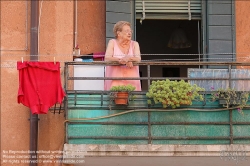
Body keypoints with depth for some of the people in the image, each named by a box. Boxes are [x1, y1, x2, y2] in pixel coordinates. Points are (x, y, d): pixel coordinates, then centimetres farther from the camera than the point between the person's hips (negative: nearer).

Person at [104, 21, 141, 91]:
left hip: (131, 81, 2)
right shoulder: (112, 43, 7)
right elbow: (107, 59, -8)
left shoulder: (134, 44, 11)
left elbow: (138, 59, -6)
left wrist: (128, 58, -27)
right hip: (115, 81, -2)